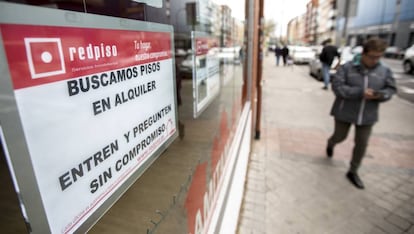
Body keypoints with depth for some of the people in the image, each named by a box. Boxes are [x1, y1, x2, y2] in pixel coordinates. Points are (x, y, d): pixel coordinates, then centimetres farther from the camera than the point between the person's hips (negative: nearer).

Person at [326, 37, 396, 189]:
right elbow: (337, 86, -19)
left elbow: (391, 89, 6)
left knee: (361, 144, 8)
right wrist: (360, 92, -27)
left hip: (367, 116, 3)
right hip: (344, 112, -3)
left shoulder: (385, 71, 0)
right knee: (340, 137, 14)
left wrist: (381, 95, -18)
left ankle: (353, 172, 26)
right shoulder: (347, 67, -11)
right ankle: (330, 144, 53)